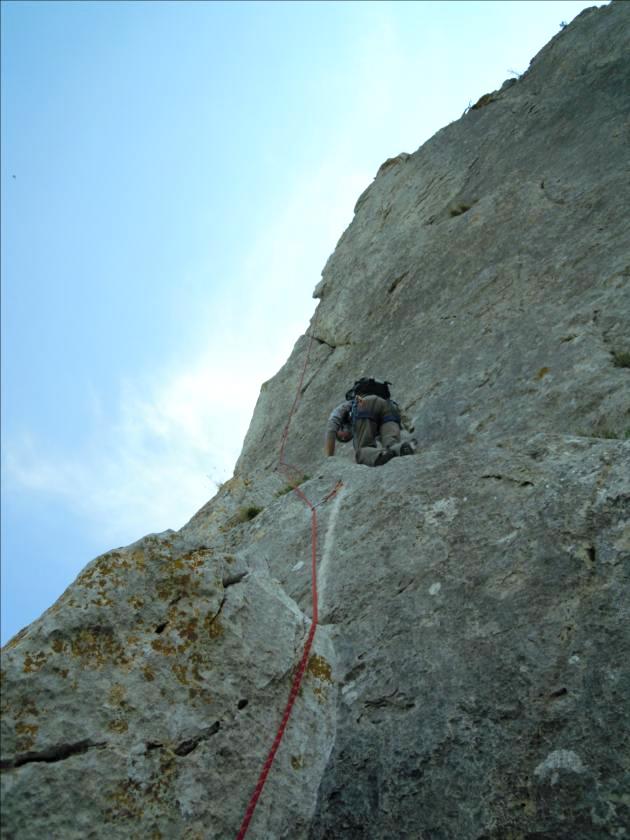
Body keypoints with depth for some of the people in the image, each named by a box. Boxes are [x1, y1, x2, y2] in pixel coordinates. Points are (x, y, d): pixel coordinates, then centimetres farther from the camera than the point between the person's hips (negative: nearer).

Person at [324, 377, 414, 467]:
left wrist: (329, 460, 14)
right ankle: (401, 450, -49)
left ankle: (380, 455, -40)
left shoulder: (341, 407, 38)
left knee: (363, 452, -6)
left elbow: (331, 430, 17)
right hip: (389, 406, 4)